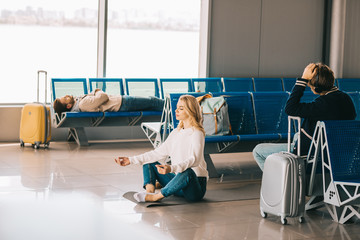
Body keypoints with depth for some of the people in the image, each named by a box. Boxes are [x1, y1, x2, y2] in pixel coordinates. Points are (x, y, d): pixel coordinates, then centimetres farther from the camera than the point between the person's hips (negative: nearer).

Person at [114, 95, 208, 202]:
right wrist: (131, 160, 9)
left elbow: (194, 159, -28)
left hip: (196, 186, -8)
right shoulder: (175, 133, 14)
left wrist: (171, 168, -45)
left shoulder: (196, 133, -12)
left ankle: (156, 197, -29)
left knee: (187, 172, -41)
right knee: (148, 163, 11)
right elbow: (159, 153, 15)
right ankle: (150, 189, -20)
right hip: (179, 179, 8)